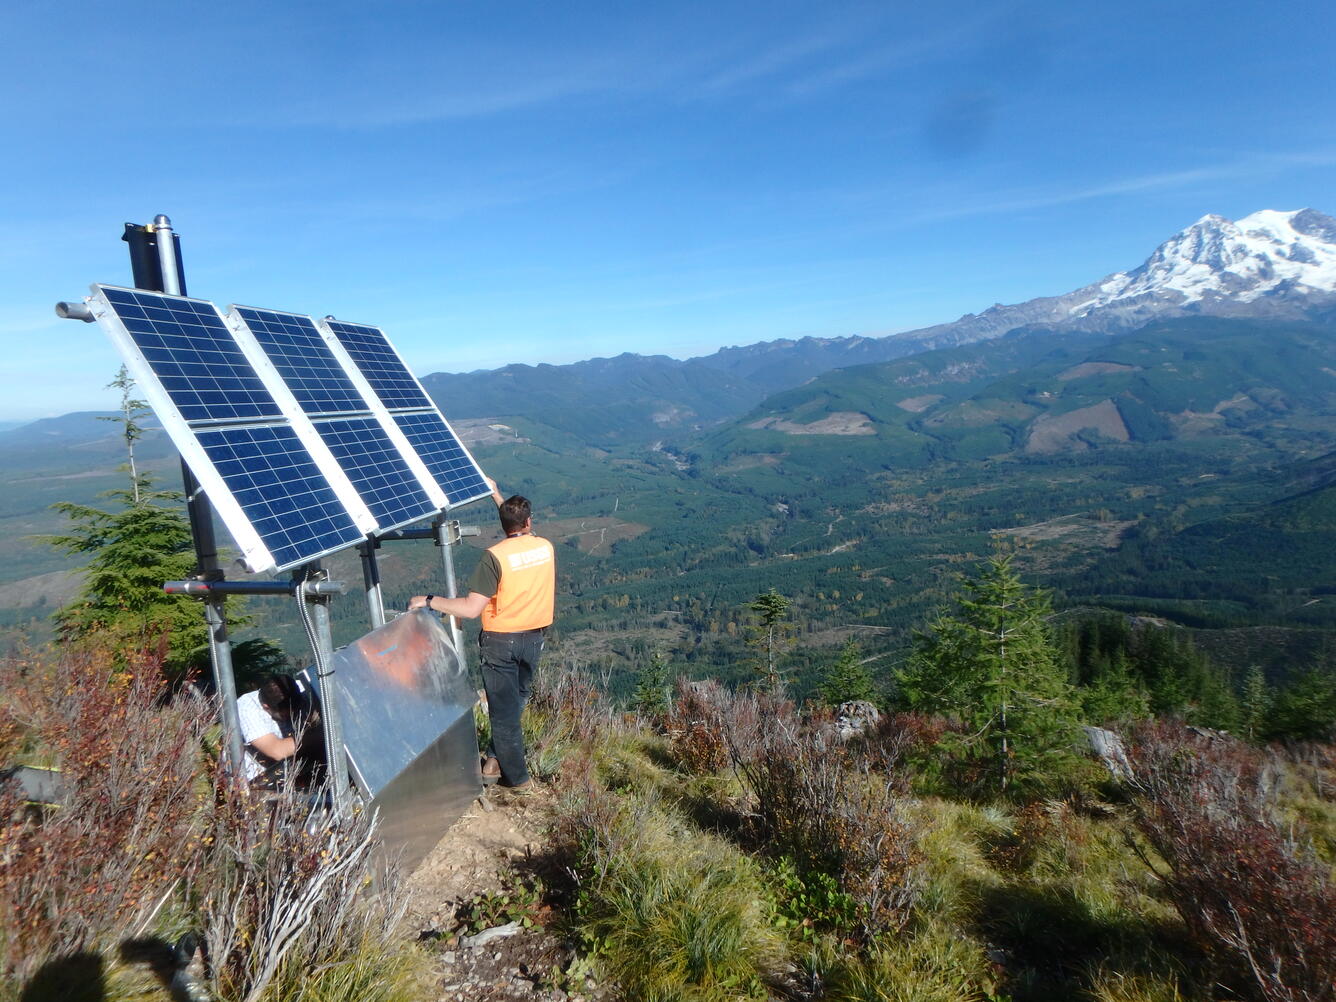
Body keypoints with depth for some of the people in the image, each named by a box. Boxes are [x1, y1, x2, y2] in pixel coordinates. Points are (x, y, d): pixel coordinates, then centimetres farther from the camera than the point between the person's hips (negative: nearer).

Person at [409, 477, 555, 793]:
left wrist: (429, 601, -14)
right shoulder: (546, 547, -4)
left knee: (504, 709, 9)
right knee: (515, 701, 23)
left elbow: (471, 608, -24)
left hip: (501, 641, -5)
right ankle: (496, 760, 32)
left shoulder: (495, 556, -20)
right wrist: (497, 495, 27)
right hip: (534, 638, 5)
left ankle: (517, 777, 20)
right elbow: (523, 533, 20)